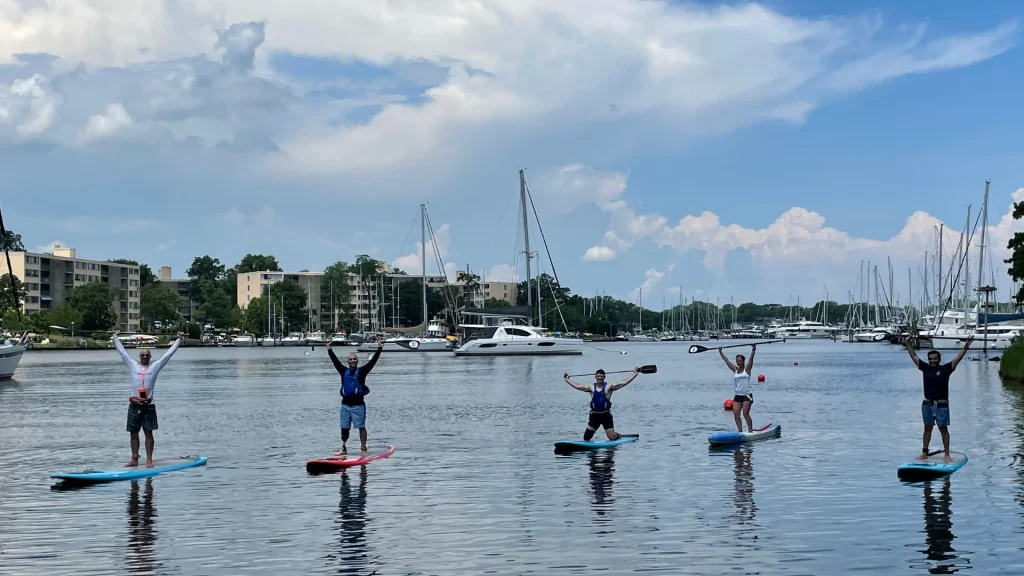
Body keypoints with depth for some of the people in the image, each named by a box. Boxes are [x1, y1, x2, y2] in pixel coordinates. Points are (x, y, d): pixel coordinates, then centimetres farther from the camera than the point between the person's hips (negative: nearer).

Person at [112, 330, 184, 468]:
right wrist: (116, 337, 16)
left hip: (148, 406, -2)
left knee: (148, 433, -1)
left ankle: (149, 460, 0)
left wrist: (178, 340, 1)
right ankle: (134, 459, 14)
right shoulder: (133, 365, 8)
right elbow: (122, 352, 13)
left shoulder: (155, 366, 4)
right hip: (134, 405, 2)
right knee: (133, 433, 7)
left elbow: (168, 354, 3)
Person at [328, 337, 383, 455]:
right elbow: (335, 360, 12)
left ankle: (363, 448, 3)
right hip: (345, 404, 4)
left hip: (358, 404, -4)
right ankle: (344, 449, 17)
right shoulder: (344, 371, 11)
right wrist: (329, 349, 11)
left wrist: (379, 348, -13)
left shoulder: (362, 371, 1)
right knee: (344, 428, 8)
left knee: (361, 427, -1)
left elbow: (373, 361, -6)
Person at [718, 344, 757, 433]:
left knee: (745, 414, -10)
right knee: (736, 414, -4)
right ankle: (740, 430, 3)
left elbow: (751, 358, -12)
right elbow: (726, 360, 14)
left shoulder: (747, 369, 0)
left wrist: (753, 349, -23)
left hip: (747, 395, -5)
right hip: (737, 395, 5)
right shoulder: (735, 370, 10)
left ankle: (751, 430, -2)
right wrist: (720, 352, 16)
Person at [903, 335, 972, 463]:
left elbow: (958, 358, -9)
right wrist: (908, 345, 10)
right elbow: (914, 356, 11)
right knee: (927, 428, 12)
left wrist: (966, 347, -17)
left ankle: (947, 455, 4)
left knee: (943, 429, 1)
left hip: (941, 405, -3)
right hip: (927, 404, 3)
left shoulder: (945, 369, -3)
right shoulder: (925, 368, 6)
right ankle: (924, 453, 18)